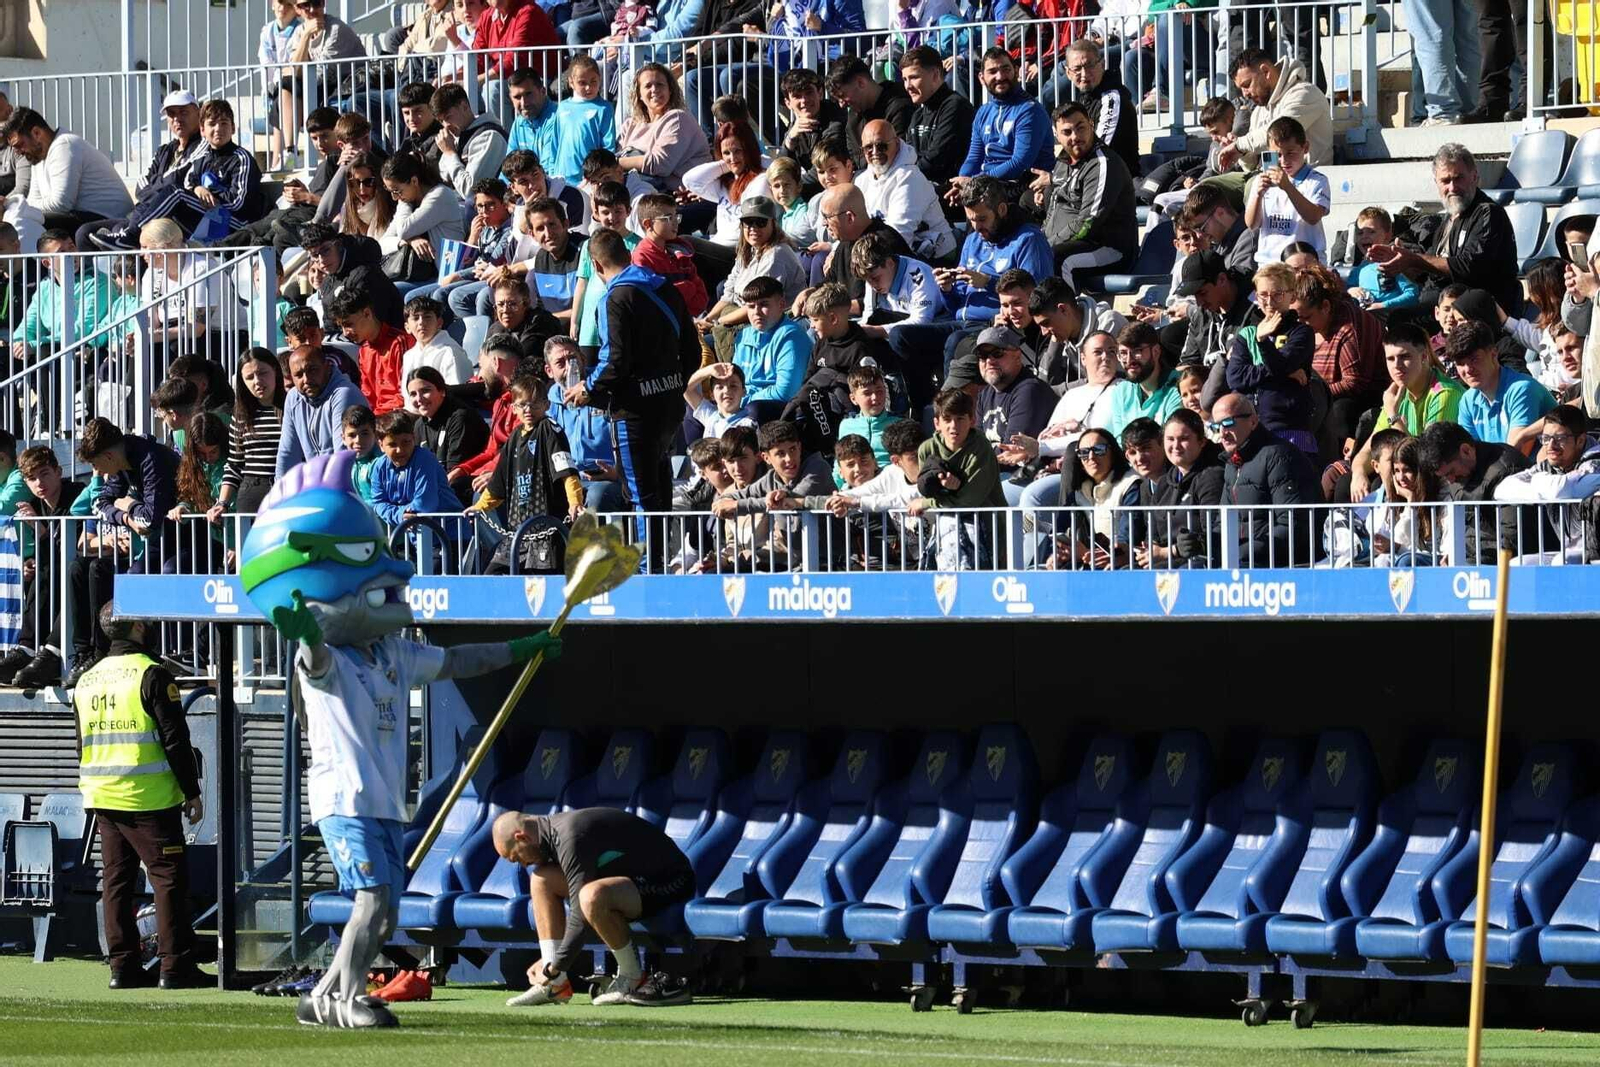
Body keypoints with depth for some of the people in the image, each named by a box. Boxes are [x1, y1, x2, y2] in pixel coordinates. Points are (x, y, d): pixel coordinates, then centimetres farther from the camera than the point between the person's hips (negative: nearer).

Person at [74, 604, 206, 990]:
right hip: (148, 799, -7)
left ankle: (123, 966, 9)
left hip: (103, 798, 7)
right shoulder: (151, 675, -10)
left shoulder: (88, 680, 13)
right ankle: (175, 967, -7)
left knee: (116, 881, 10)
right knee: (169, 877, -3)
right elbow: (175, 739, -12)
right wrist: (192, 792, -5)